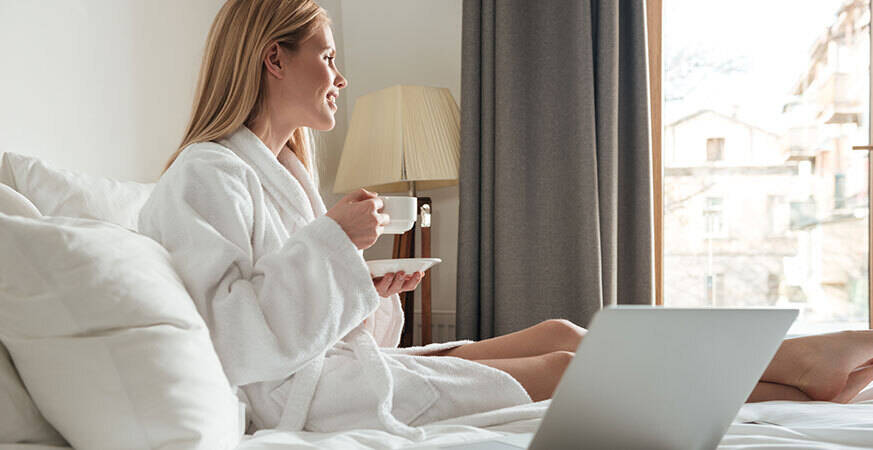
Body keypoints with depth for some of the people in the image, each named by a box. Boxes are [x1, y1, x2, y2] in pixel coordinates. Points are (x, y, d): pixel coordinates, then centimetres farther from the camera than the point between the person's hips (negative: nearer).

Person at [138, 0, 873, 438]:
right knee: (565, 367, -11)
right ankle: (801, 375, -1)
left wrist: (370, 291, 1)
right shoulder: (204, 177, -13)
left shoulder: (281, 170, 18)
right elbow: (230, 345, -22)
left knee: (559, 333, -5)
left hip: (343, 362, 9)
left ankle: (801, 361, -3)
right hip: (301, 393, -9)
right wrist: (329, 243, -23)